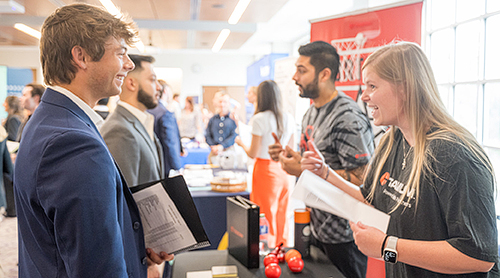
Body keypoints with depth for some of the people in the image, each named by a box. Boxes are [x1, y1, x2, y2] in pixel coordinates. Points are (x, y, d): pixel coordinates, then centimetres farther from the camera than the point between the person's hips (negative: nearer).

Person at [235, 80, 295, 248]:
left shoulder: (260, 119, -13)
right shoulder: (289, 118, 4)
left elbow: (253, 153, -11)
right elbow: (290, 150, 12)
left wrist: (241, 143, 7)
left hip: (266, 170, -6)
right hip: (283, 170, 6)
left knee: (267, 215, 5)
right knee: (282, 216, 17)